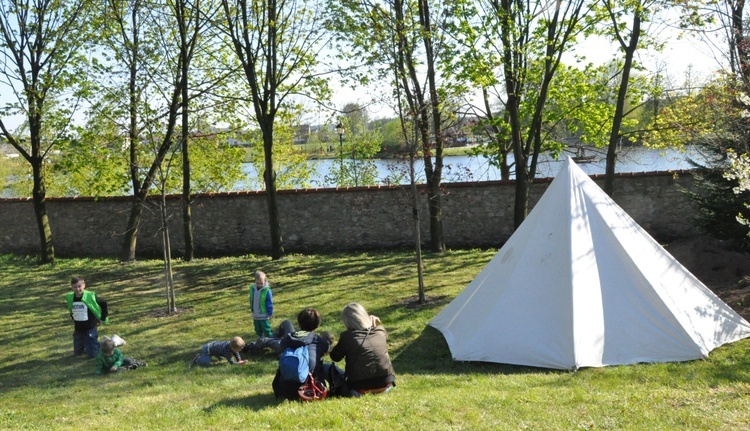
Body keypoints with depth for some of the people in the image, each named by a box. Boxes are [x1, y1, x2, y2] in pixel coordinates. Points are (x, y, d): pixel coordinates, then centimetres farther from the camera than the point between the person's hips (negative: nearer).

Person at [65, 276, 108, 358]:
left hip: (91, 329, -5)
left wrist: (103, 318, -4)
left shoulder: (90, 296, -17)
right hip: (78, 330, 5)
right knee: (77, 353, 13)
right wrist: (73, 318, 14)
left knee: (92, 354, -6)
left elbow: (103, 303, -6)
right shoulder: (70, 298, -5)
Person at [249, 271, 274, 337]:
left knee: (267, 332, 1)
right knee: (258, 331, 19)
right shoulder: (252, 288, -4)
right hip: (255, 316, 6)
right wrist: (252, 309, 17)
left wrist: (270, 313, -9)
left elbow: (270, 303, -12)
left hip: (264, 316, -6)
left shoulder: (267, 290, -20)